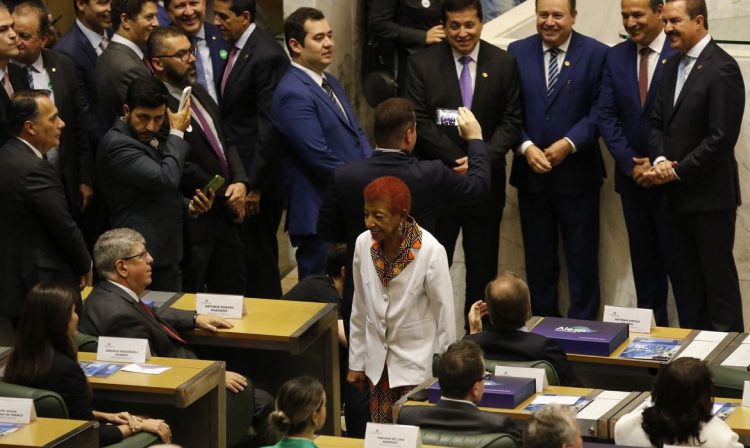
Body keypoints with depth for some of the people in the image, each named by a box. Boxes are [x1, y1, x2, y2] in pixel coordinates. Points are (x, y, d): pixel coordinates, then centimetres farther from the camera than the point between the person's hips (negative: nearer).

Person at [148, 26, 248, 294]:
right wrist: (226, 195, -11)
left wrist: (239, 182, -3)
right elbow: (184, 169, -21)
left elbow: (225, 143, 15)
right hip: (193, 222, -9)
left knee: (234, 294, 15)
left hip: (225, 214, 9)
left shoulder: (199, 93, 10)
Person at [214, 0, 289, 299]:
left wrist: (255, 184, -17)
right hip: (237, 173, 9)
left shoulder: (266, 55, -17)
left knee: (259, 260, -2)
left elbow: (269, 127, -18)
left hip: (257, 175, -9)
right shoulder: (236, 48, 11)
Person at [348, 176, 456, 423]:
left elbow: (444, 313, -9)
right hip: (378, 362, 4)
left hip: (418, 363, -4)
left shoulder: (430, 251, -19)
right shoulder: (364, 243, -6)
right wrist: (356, 362, 10)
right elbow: (359, 309, 6)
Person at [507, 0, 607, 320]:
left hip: (577, 173, -2)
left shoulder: (596, 54, -4)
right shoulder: (517, 52, 3)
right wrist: (526, 147, -13)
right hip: (530, 173, 3)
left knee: (582, 255, 5)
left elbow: (600, 110, -7)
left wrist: (569, 144, -17)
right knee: (538, 256, 11)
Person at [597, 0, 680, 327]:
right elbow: (607, 116, 4)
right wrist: (631, 163, -8)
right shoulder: (616, 56, 6)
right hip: (633, 177, 5)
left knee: (679, 262, 0)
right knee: (644, 262, 12)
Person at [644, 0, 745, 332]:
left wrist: (678, 171, -14)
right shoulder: (673, 65, 12)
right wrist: (660, 160, -4)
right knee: (687, 278, 12)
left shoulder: (721, 69, -15)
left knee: (718, 277, -1)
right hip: (678, 193, 8)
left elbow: (722, 137, -18)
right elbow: (658, 122, 15)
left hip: (710, 194, -8)